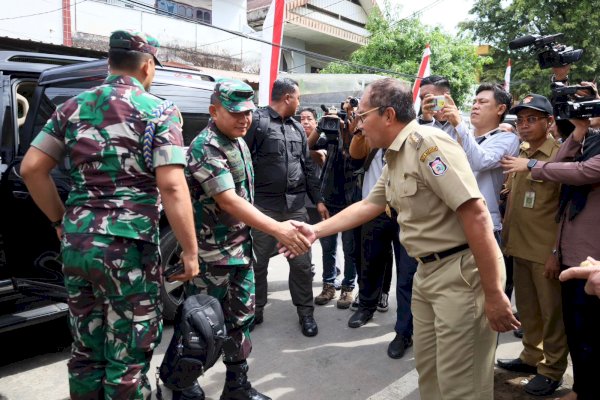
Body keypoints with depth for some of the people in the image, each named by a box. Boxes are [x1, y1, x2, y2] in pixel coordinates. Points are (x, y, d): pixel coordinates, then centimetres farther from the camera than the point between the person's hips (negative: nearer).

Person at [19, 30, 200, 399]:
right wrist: (190, 251, -11)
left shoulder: (74, 107, 9)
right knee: (128, 355, 8)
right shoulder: (160, 112, -6)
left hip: (76, 243, 6)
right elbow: (172, 187, -16)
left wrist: (61, 220, 15)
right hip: (129, 246, -5)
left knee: (86, 348, 21)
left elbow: (31, 168, 6)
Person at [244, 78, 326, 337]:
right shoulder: (257, 121, -5)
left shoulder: (297, 128, 16)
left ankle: (305, 312, 23)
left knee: (302, 262, 7)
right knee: (258, 262, 8)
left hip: (296, 206, 5)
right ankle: (256, 310, 26)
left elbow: (307, 167, 18)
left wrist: (317, 200, 14)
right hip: (264, 206, -5)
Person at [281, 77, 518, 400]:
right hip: (428, 271, 9)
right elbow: (369, 205, 20)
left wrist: (493, 294, -23)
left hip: (462, 272, -9)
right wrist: (316, 230, 15)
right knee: (427, 369, 20)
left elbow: (476, 215, -24)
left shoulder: (428, 143, -19)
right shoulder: (395, 158, 11)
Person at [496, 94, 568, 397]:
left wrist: (558, 252, -15)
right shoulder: (517, 155, 9)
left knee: (551, 311, 7)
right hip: (520, 246, 6)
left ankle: (552, 370, 21)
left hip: (546, 251, -6)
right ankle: (531, 356, 34)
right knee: (526, 308, 17)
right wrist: (507, 238, 9)